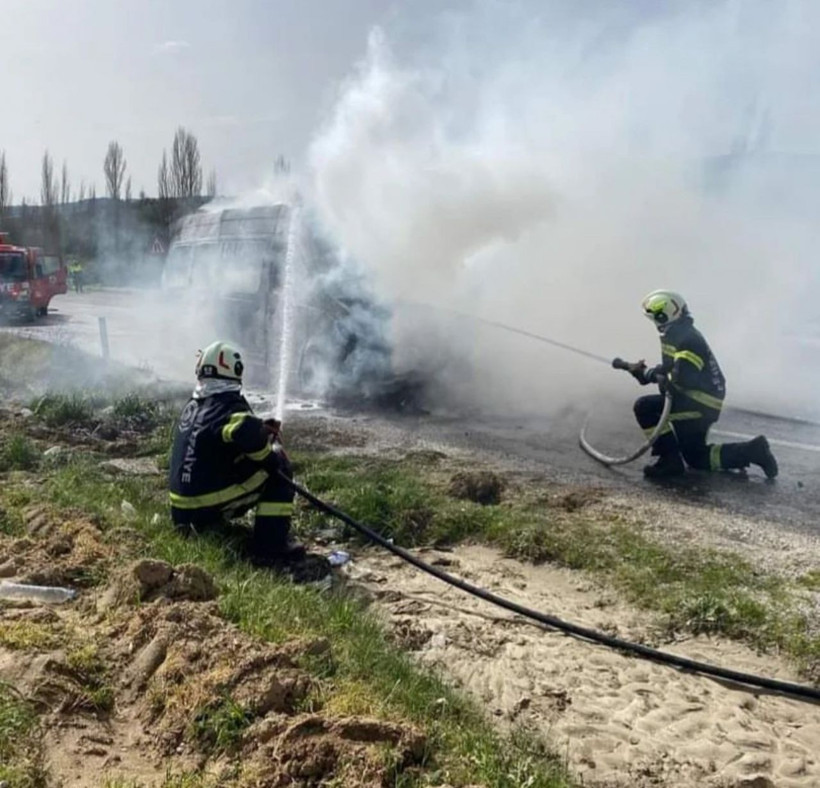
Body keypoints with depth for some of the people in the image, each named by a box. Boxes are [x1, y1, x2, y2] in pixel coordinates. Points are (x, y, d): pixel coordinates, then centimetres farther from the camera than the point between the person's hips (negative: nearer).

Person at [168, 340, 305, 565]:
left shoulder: (192, 406, 12)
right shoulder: (229, 406, -13)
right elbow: (247, 430, -35)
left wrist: (260, 429, 9)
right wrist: (270, 459, -16)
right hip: (209, 510, -8)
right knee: (278, 465, -2)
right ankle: (271, 547, -8)